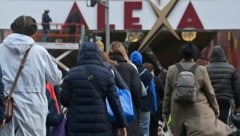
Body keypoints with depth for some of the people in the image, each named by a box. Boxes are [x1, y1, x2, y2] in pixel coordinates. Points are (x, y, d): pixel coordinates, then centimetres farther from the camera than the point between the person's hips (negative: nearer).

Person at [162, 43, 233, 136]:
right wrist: (215, 108, 11)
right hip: (198, 110, -3)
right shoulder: (200, 70, -8)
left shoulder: (172, 70, -2)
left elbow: (167, 93, 1)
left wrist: (165, 112, 9)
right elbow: (210, 92, -1)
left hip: (178, 111, 3)